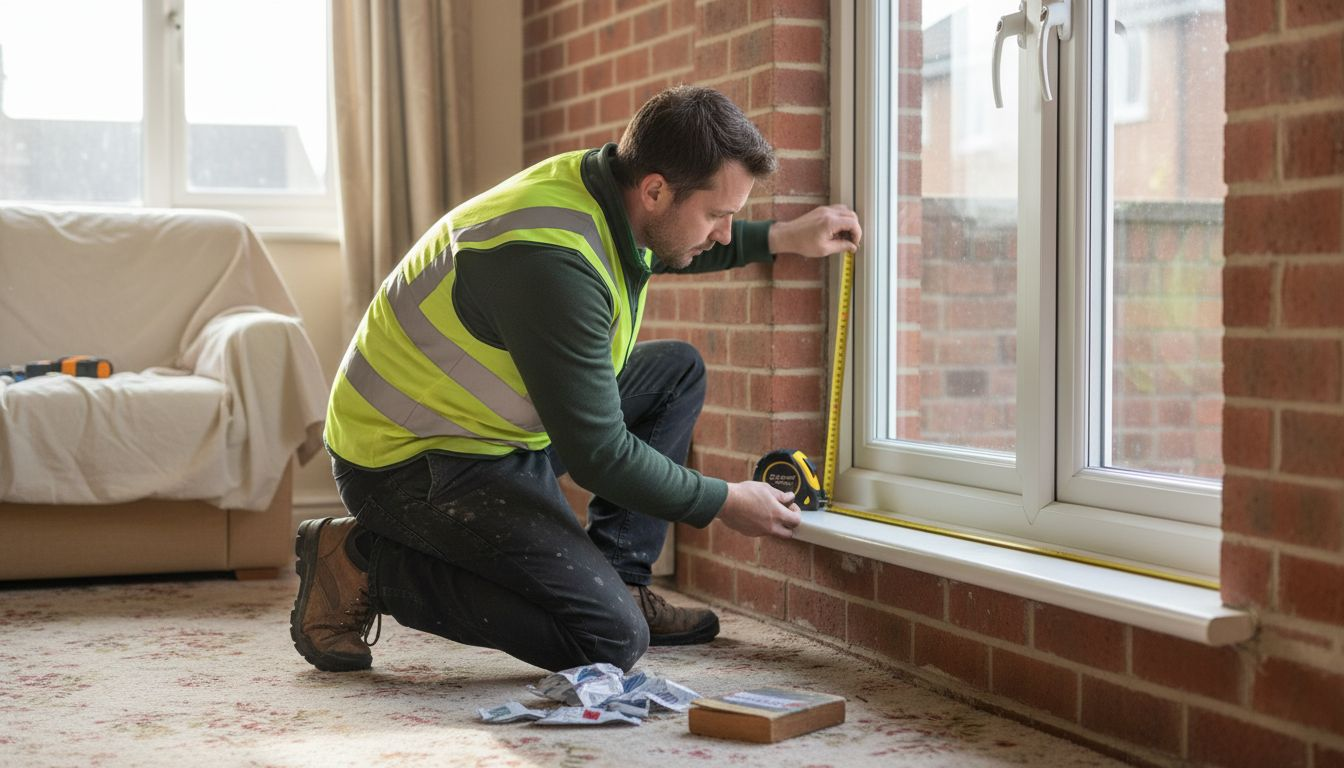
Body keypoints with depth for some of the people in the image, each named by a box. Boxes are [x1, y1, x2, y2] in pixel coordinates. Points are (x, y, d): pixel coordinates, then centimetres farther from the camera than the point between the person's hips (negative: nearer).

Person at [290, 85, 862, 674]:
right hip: (413, 465, -10)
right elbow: (598, 455, -24)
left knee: (678, 371, 12)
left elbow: (667, 247, 26)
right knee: (611, 639, -18)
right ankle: (367, 564, -7)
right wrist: (725, 503, -11)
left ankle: (617, 581, 12)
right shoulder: (556, 261, -31)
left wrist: (782, 239, 13)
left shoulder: (600, 181, -3)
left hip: (493, 429, 10)